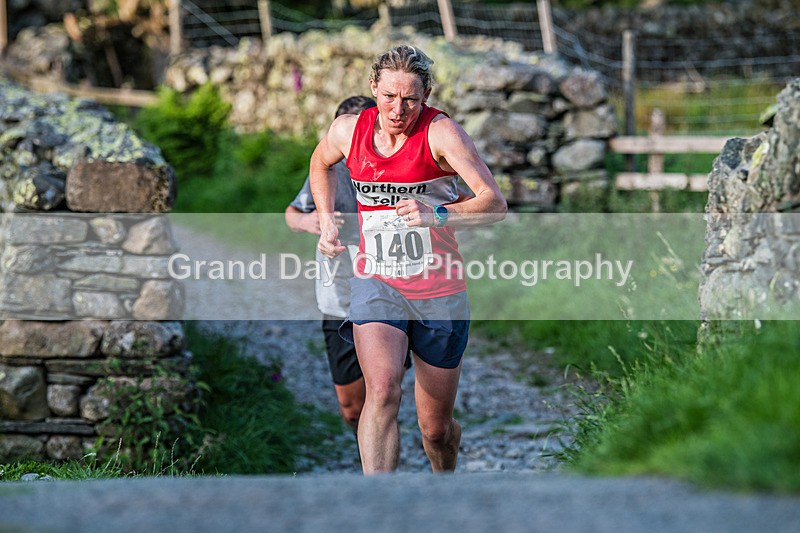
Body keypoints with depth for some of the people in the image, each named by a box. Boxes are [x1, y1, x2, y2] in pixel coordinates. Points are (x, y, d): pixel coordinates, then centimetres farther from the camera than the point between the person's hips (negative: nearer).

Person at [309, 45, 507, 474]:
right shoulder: (348, 131, -1)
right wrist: (327, 221, 13)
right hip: (375, 283, 1)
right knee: (382, 391, -27)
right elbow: (321, 164, 25)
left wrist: (437, 215, -37)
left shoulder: (441, 133, -13)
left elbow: (495, 203, -22)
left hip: (439, 292, -1)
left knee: (436, 428, 10)